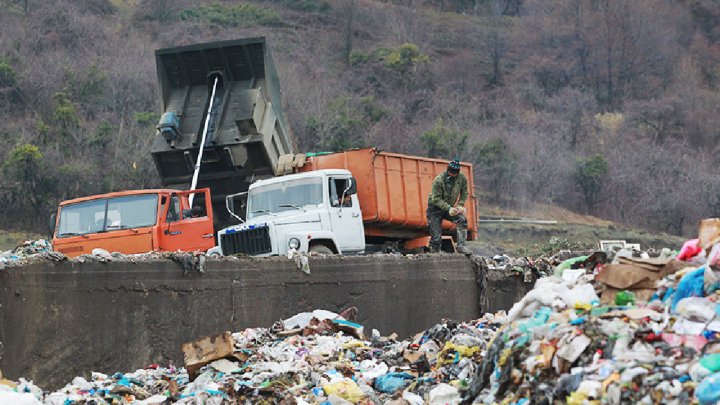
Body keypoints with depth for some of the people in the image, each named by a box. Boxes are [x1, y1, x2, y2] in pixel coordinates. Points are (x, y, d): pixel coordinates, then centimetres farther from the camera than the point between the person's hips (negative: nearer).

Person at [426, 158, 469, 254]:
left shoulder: (462, 178, -12)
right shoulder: (438, 181, -25)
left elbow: (464, 193, 2)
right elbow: (436, 199, -25)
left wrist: (460, 205, -14)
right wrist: (448, 208, -34)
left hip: (450, 207, 4)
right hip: (435, 208, -4)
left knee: (462, 220, -23)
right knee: (436, 236, -7)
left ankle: (461, 246, -23)